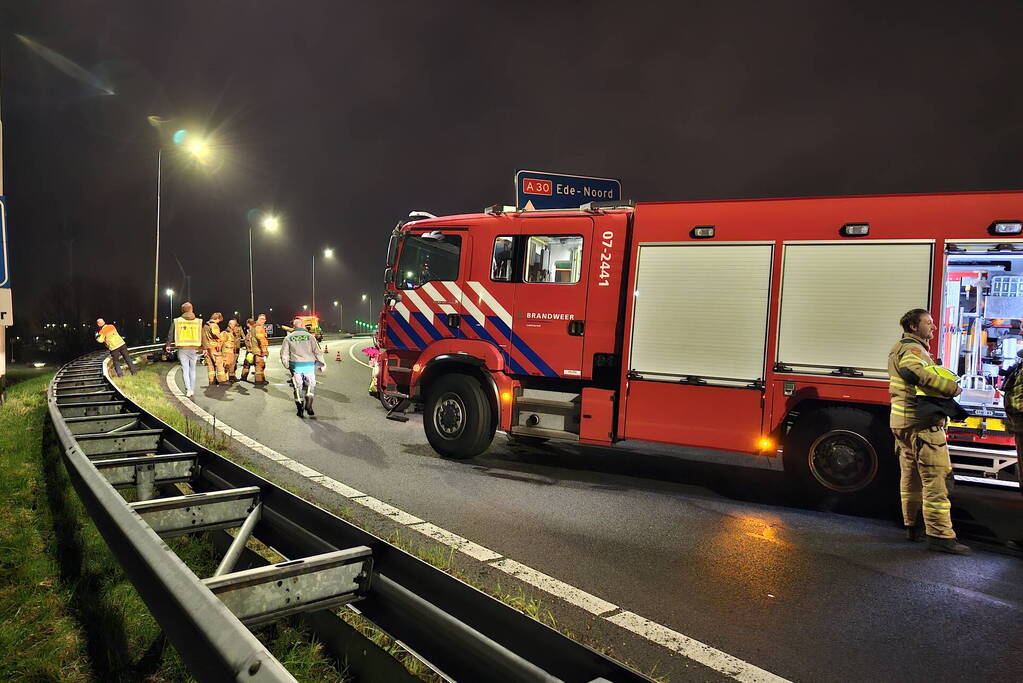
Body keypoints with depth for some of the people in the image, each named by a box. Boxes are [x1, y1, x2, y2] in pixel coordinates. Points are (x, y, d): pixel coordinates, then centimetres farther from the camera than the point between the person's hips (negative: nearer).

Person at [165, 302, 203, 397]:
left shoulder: (177, 321, -1)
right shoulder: (198, 321, 1)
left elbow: (171, 334, 5)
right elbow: (201, 336, 4)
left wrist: (168, 345, 17)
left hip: (182, 349, -1)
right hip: (193, 349, 1)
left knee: (185, 370, 3)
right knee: (192, 369, 12)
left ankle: (188, 390, -8)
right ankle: (192, 390, 14)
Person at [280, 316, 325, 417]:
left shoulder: (288, 338, 6)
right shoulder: (309, 336, 2)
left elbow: (284, 353, 4)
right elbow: (317, 351, 0)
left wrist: (287, 365, 16)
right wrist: (322, 364, 8)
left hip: (295, 365, 1)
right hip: (309, 364, -1)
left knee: (298, 387, 11)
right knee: (311, 385, 11)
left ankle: (300, 409, 13)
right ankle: (308, 405, -5)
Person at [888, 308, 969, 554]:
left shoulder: (899, 347, 20)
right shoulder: (913, 348, -13)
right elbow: (914, 372, -34)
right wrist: (952, 387, -28)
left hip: (903, 422, 11)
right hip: (922, 423, -11)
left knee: (911, 476, 17)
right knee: (934, 479, -9)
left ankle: (912, 525, 26)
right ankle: (940, 535, -8)